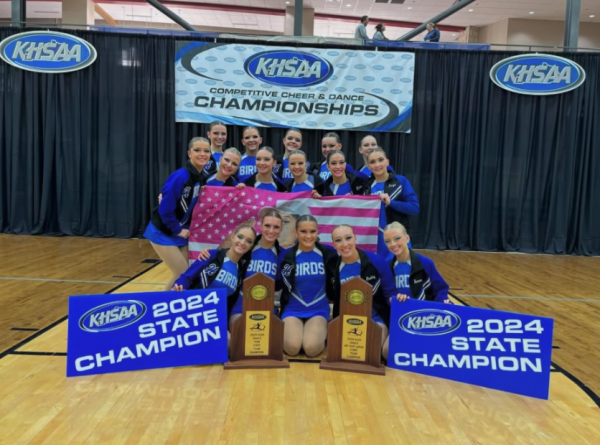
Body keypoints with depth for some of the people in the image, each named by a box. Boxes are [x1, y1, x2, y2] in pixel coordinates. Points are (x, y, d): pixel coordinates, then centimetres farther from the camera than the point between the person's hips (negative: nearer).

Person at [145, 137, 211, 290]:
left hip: (182, 233, 7)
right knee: (182, 274, -6)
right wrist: (178, 230, -16)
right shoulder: (180, 177, -25)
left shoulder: (202, 178, -1)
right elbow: (165, 208, -24)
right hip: (163, 233, -7)